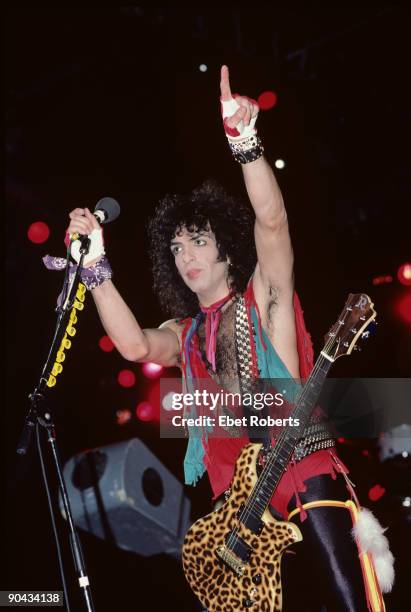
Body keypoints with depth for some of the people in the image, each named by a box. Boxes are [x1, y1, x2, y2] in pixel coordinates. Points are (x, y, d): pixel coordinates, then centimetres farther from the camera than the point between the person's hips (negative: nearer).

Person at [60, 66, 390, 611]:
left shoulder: (264, 295, 7)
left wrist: (243, 141, -24)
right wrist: (96, 264, -9)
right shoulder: (185, 334, 18)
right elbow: (135, 345, -4)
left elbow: (271, 220, -11)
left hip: (303, 469, -4)